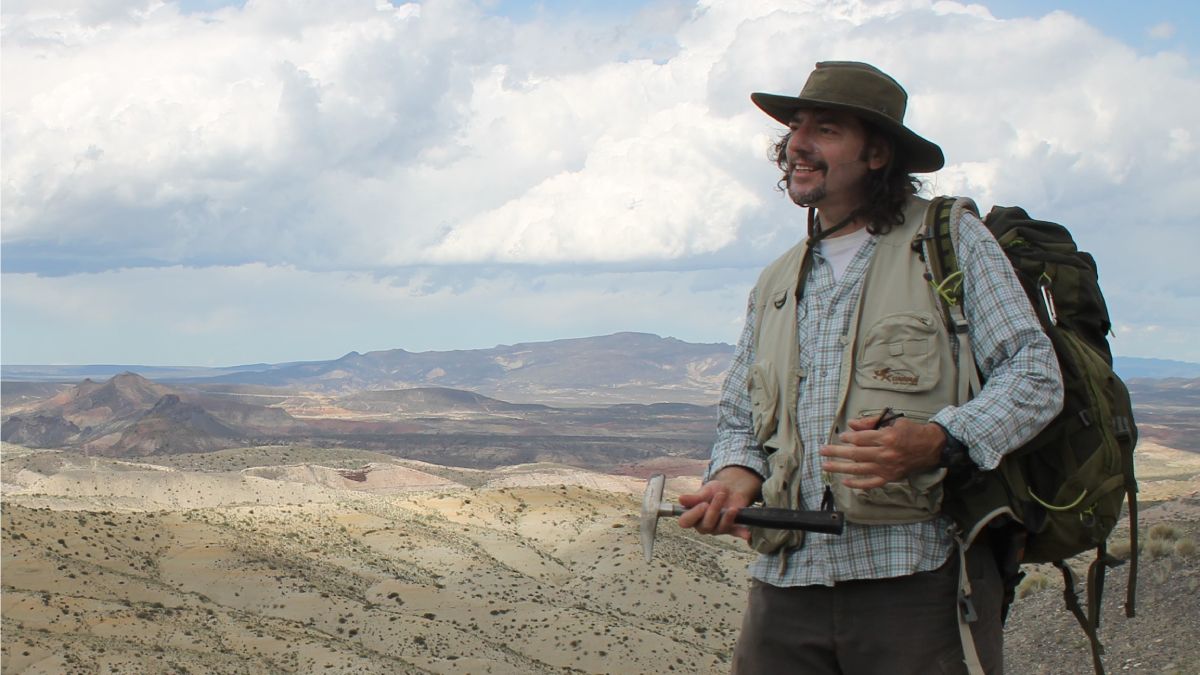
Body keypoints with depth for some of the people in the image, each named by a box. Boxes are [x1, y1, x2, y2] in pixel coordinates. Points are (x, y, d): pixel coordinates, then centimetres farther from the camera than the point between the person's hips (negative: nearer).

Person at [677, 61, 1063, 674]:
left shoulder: (952, 240, 5)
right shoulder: (775, 284, 22)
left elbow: (1034, 375, -3)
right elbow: (738, 419, 25)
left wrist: (936, 442, -20)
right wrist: (736, 475, 0)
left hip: (917, 580, -4)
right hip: (787, 579, 5)